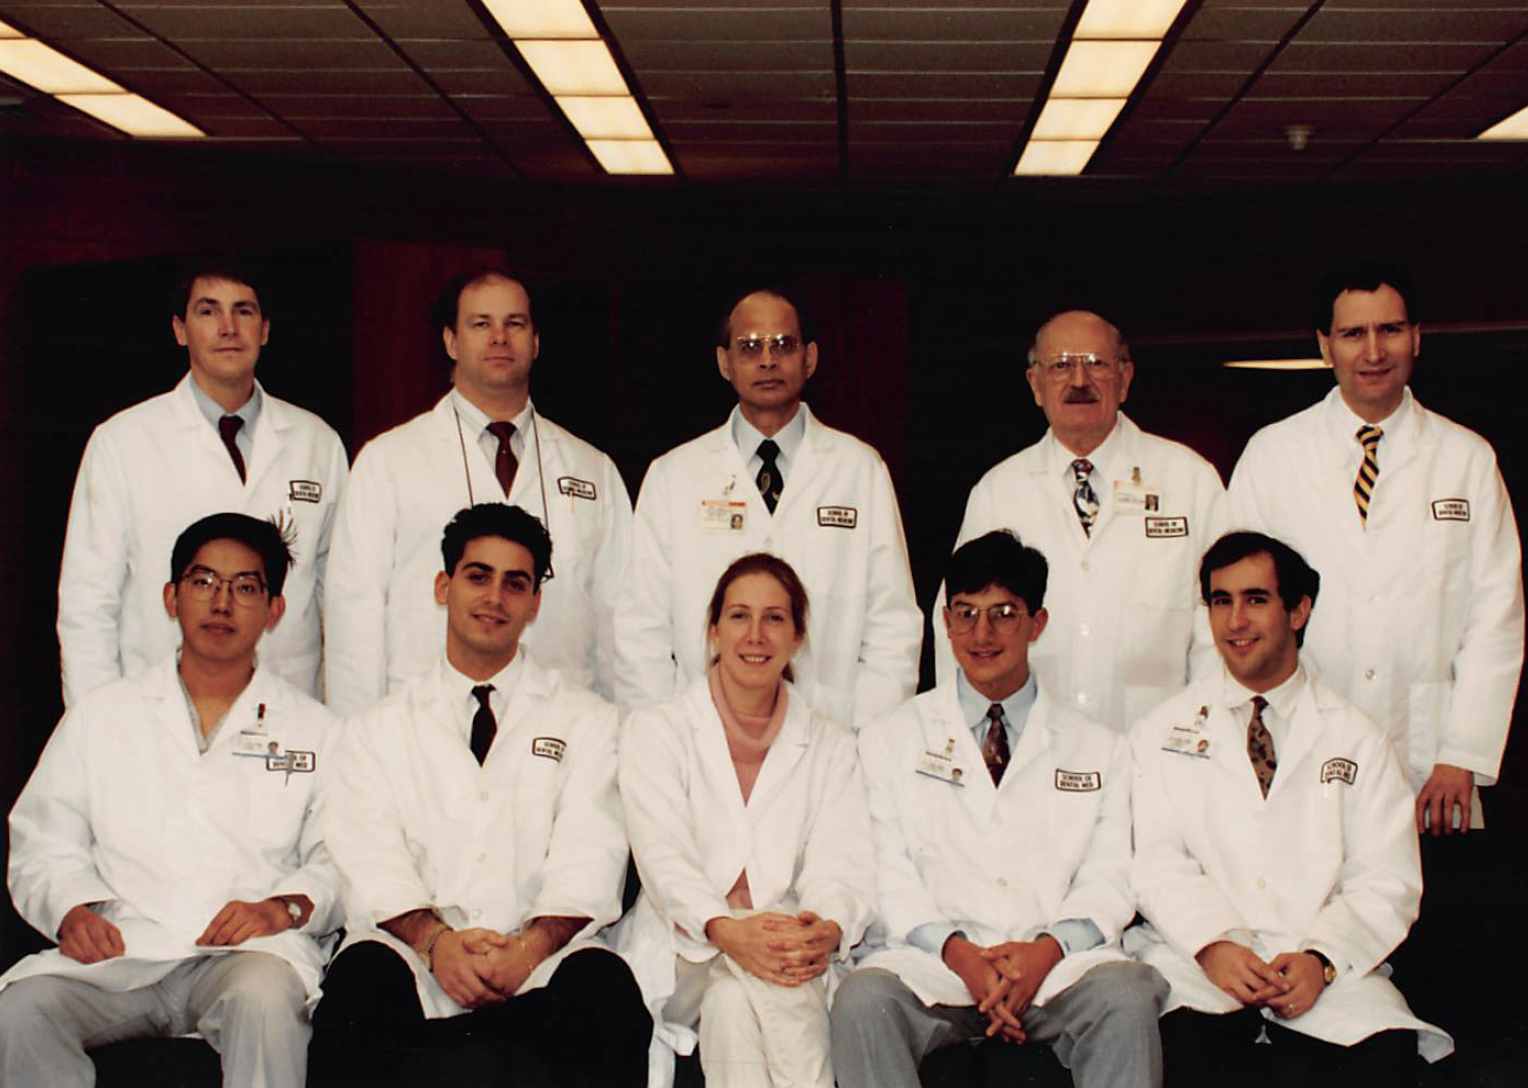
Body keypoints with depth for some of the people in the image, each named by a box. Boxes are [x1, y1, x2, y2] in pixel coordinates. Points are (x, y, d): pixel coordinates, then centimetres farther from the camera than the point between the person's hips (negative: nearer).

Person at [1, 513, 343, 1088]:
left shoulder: (314, 731, 16)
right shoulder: (101, 715, 20)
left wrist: (284, 907, -12)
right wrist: (72, 910, -5)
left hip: (248, 952, -1)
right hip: (118, 949, 1)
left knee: (263, 1002, -36)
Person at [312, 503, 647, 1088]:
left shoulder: (588, 721, 16)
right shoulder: (377, 730, 18)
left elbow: (588, 856, 2)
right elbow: (371, 858, 3)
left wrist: (530, 947, -17)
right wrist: (437, 941, -17)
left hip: (541, 954, 0)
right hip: (416, 953, 0)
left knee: (604, 987, -34)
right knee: (361, 977, -34)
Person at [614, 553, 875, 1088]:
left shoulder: (831, 746, 15)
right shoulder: (653, 731, 8)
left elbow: (843, 860, 0)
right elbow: (663, 856, -7)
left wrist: (828, 929, -26)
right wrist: (727, 930, -28)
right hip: (682, 955, -1)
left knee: (734, 996, -33)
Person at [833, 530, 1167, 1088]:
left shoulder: (1100, 749, 17)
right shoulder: (889, 739, 15)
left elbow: (1108, 878, 7)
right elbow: (889, 874, 5)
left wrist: (1049, 949, -14)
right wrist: (958, 952, -13)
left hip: (1059, 961, 1)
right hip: (929, 960, 0)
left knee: (1126, 999, -32)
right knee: (861, 1001, -33)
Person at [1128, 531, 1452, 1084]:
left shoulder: (1356, 738, 13)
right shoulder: (1163, 731, 14)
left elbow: (1386, 882, 5)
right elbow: (1157, 861, 2)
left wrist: (1320, 960, -14)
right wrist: (1211, 945, -17)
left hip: (1324, 969, 1)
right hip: (1196, 955, -1)